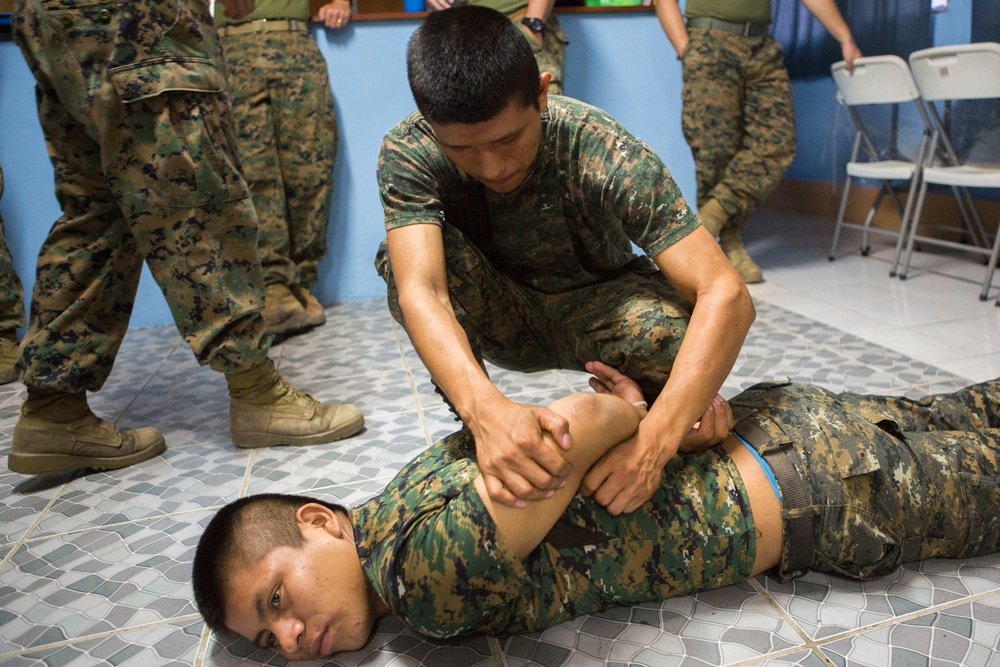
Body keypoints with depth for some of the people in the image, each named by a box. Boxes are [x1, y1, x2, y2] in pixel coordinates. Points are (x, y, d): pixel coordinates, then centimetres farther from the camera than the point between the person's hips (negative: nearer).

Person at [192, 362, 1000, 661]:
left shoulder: (430, 561, -31)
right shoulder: (414, 481, -4)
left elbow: (571, 419, -36)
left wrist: (635, 415, -13)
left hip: (807, 486, -6)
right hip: (747, 429, 6)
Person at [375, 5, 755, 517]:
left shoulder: (609, 158, -31)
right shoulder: (409, 154, -25)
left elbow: (727, 296, -37)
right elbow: (420, 291, -39)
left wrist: (654, 442, -51)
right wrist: (485, 409, -59)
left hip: (595, 309, -1)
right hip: (502, 318, 1)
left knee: (673, 328, -36)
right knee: (402, 254, -29)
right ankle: (473, 433, -11)